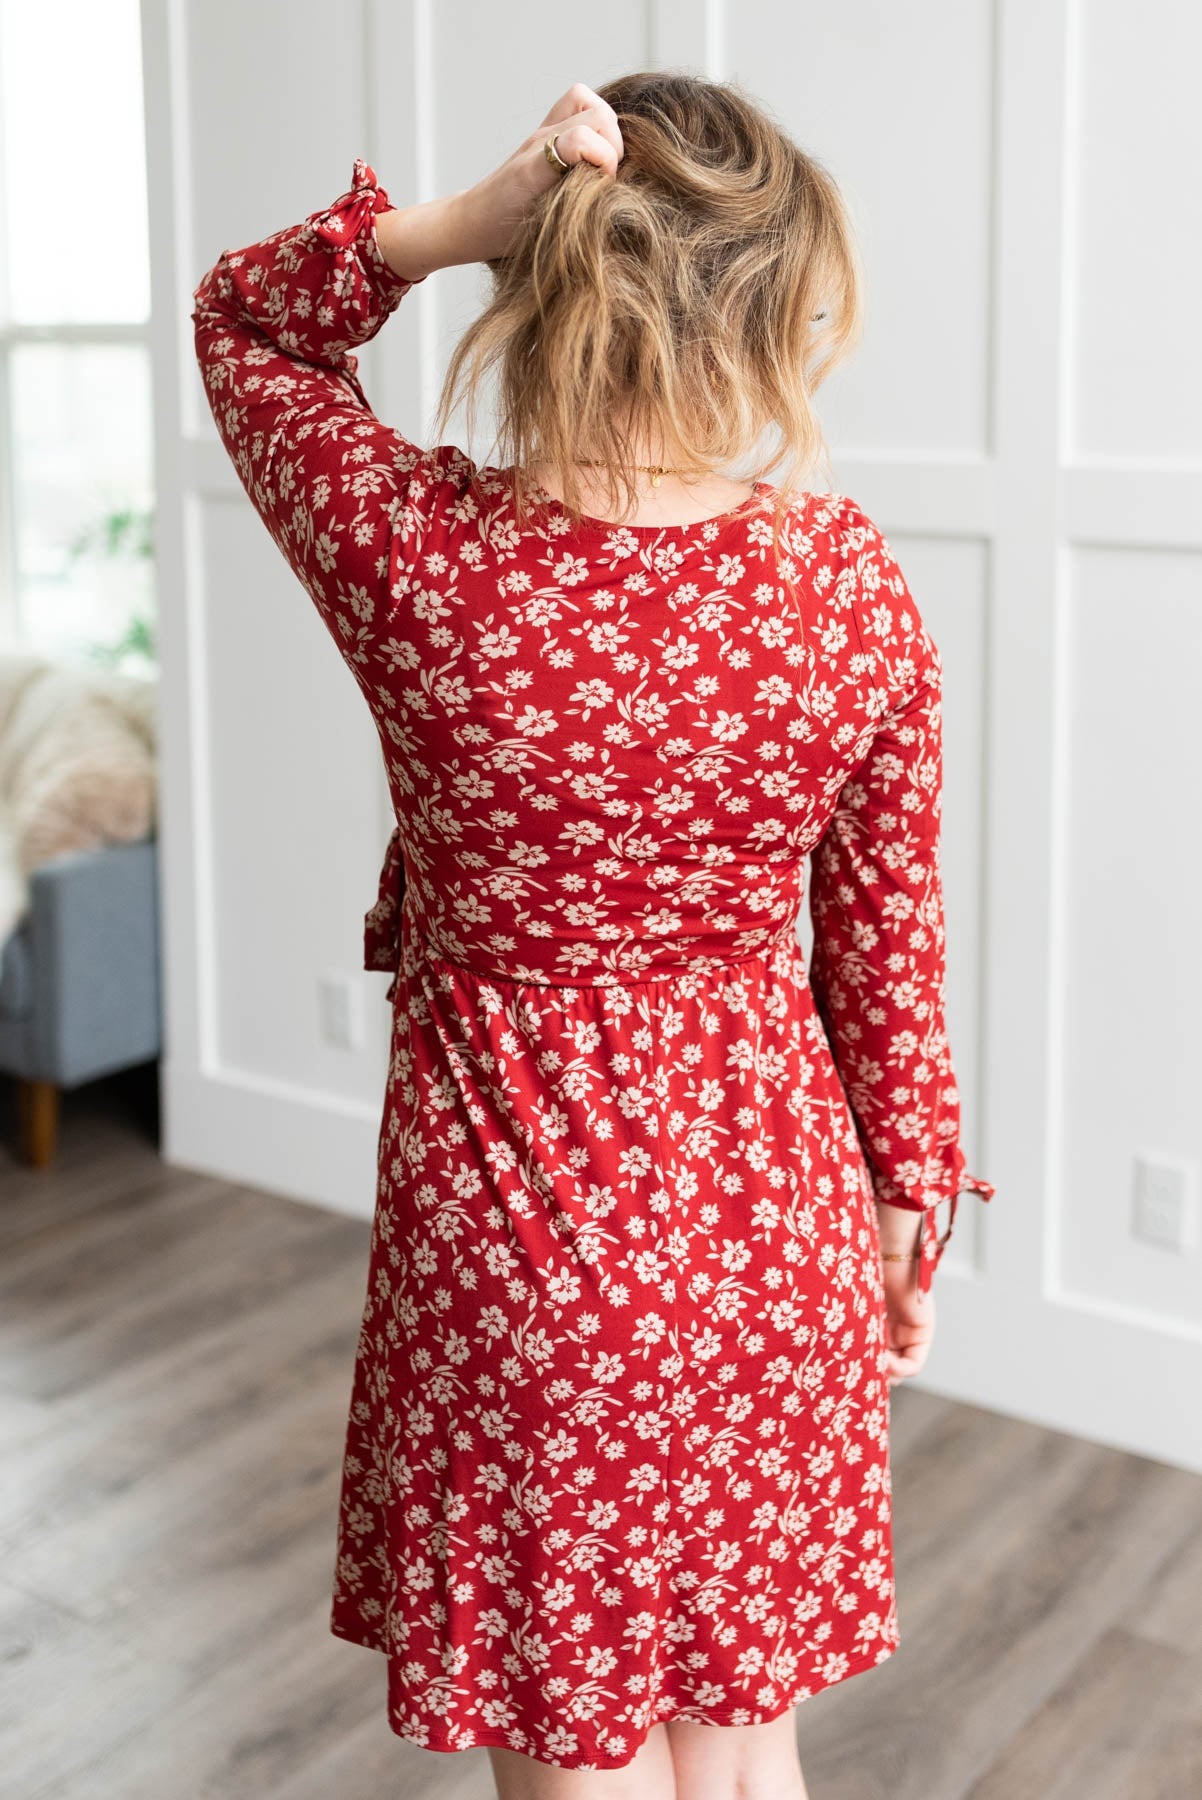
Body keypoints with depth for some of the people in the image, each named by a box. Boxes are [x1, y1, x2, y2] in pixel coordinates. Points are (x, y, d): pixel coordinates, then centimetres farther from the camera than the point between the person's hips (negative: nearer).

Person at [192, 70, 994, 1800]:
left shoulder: (417, 551, -18)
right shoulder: (853, 579, -12)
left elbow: (240, 319, 3)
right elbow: (890, 931, 0)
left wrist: (453, 218, -14)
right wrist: (911, 1199, 14)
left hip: (513, 1208, -2)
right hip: (764, 1204, 3)